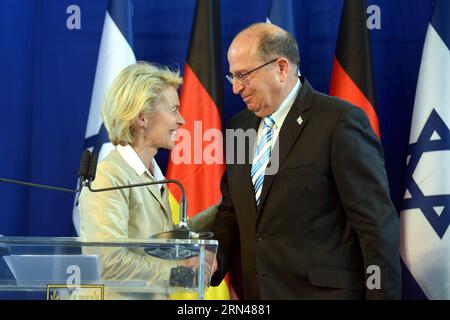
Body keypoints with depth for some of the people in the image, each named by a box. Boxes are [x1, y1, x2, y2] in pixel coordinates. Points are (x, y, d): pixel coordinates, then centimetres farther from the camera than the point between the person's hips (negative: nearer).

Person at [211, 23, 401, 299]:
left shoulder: (341, 121, -12)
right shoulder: (240, 127, 10)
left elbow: (377, 224, -13)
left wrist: (384, 295, -15)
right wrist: (213, 261, -2)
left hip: (324, 290, -6)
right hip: (257, 291, 7)